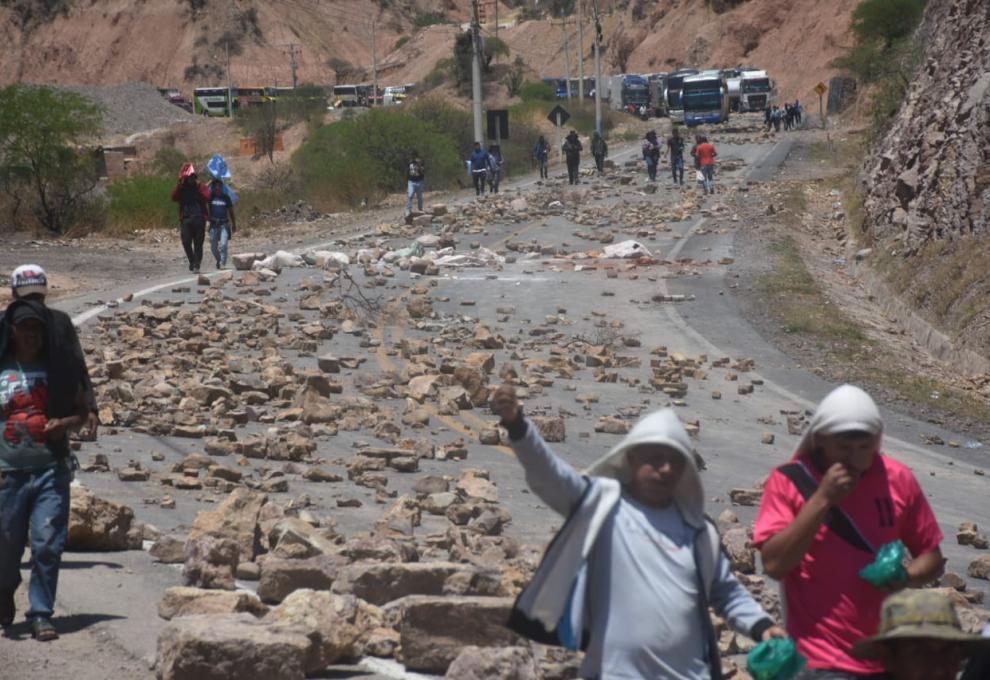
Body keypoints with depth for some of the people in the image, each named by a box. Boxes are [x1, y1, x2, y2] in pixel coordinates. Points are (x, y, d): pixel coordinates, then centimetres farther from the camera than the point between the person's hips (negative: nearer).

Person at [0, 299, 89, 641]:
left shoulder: (58, 367, 5)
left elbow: (80, 410, 12)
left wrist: (64, 424, -10)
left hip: (51, 470, 0)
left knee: (47, 544, -8)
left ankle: (41, 614, -2)